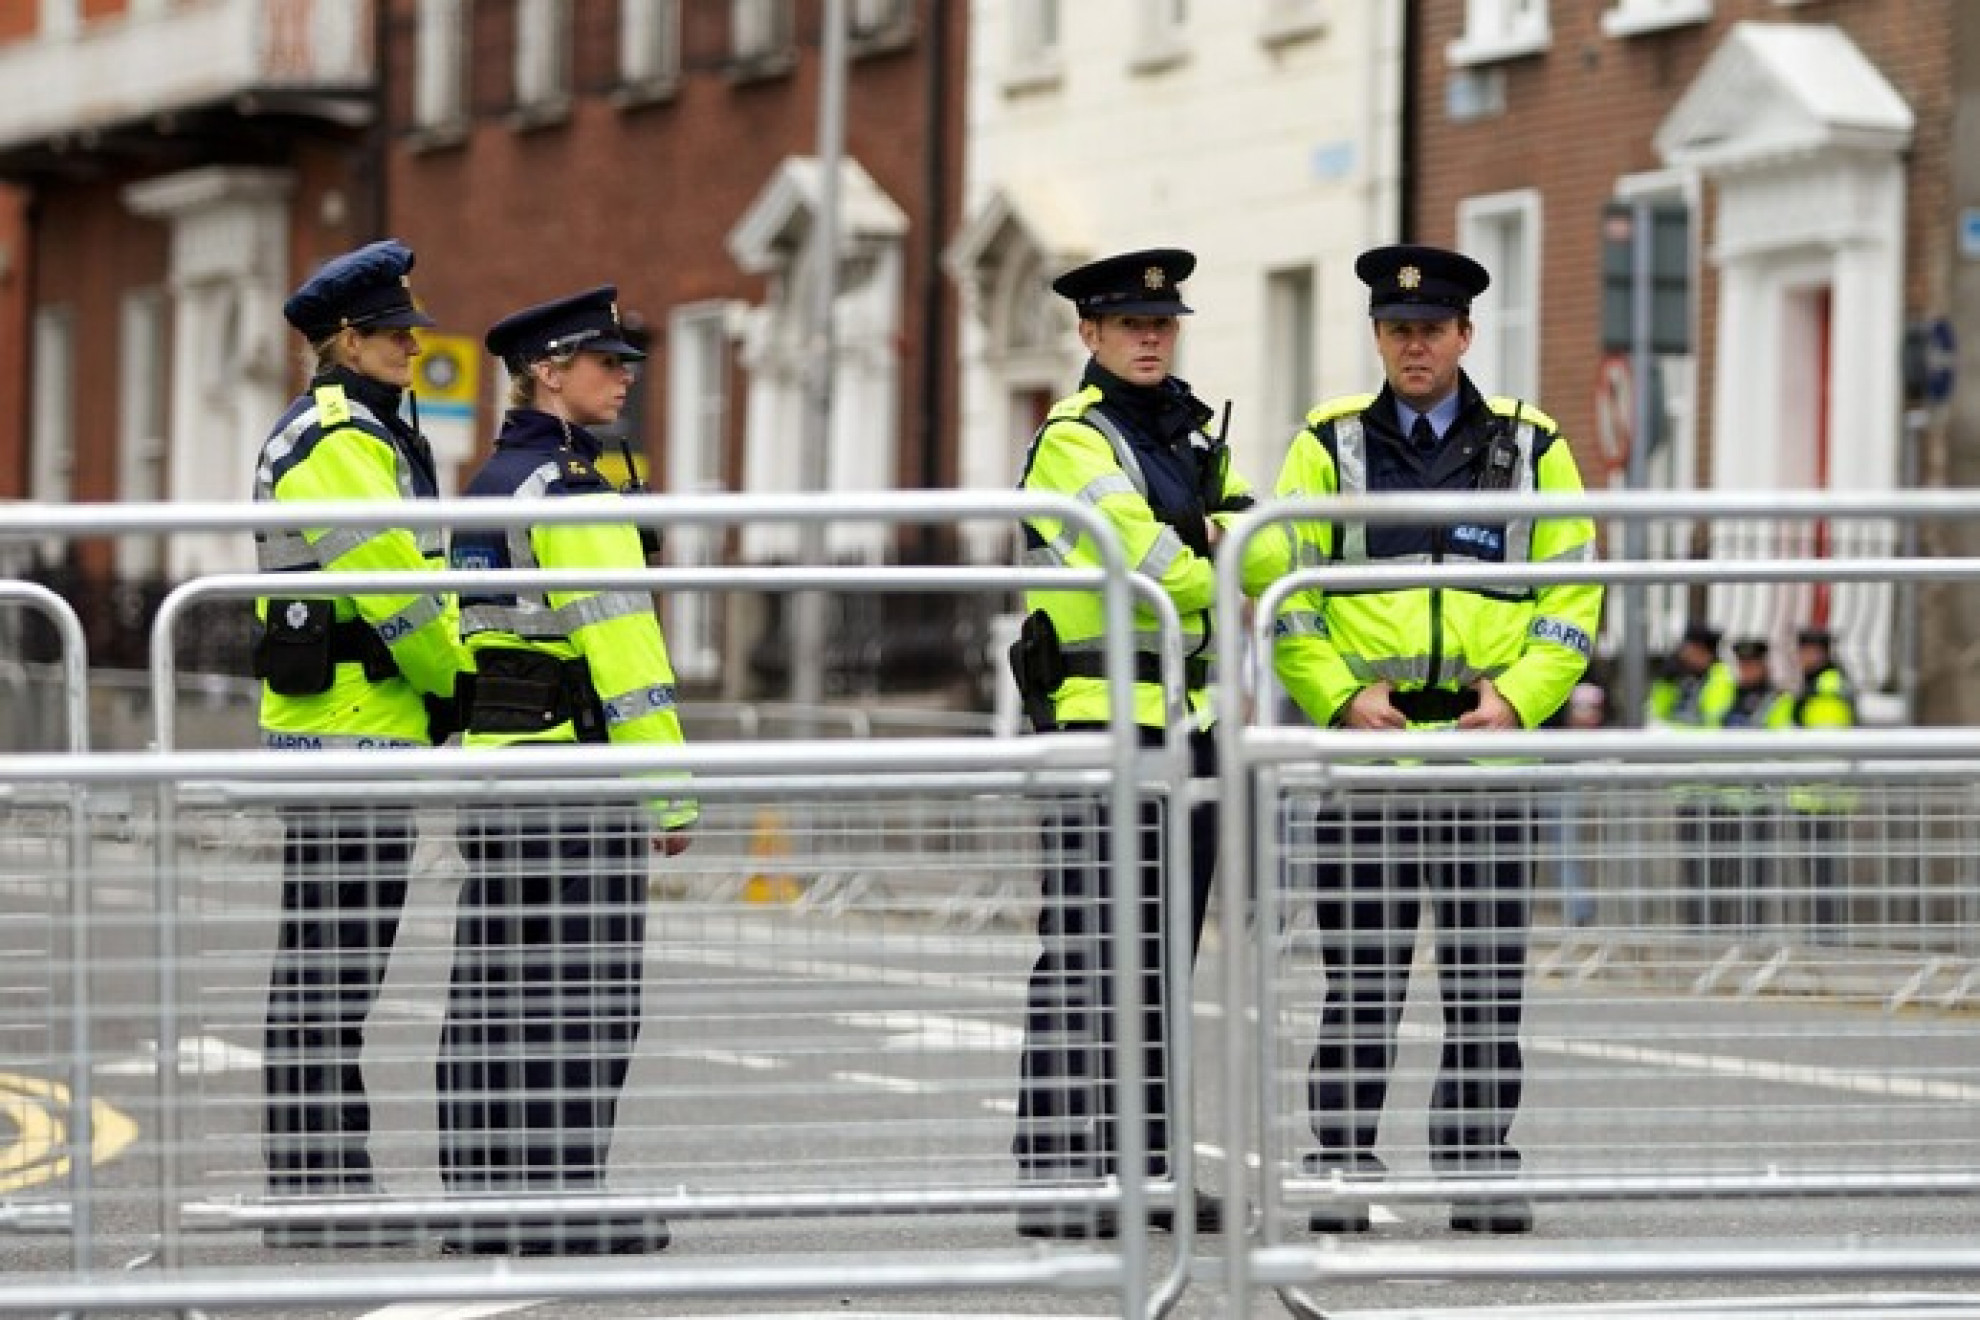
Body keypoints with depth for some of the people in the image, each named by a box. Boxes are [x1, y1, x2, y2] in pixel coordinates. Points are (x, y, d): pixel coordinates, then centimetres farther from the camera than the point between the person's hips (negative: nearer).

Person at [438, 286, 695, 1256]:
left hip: (490, 767, 9)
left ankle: (482, 1199, 14)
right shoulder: (570, 488, -13)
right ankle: (563, 1204, -4)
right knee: (583, 994, -5)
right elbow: (622, 643, -16)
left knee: (491, 994, 10)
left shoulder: (488, 485, 15)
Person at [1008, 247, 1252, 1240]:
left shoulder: (1193, 434, 17)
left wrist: (1230, 529, -12)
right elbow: (1143, 561, -20)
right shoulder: (1074, 442, -9)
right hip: (1099, 720, -8)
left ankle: (1151, 1163, 18)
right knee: (1086, 953, -9)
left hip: (1188, 723, 8)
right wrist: (1215, 567, -2)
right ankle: (1055, 1177, -9)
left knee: (1164, 955, 11)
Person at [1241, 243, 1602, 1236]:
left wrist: (1517, 697, -7)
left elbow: (1576, 596, 8)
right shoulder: (1328, 446, 7)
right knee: (1360, 983, 0)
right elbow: (1280, 591, 4)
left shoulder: (1530, 449, 9)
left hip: (1490, 751, 1)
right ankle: (1340, 1177, 6)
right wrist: (1340, 697, -9)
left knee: (1487, 980, 3)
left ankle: (1481, 1175, 11)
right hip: (1367, 748, -1)